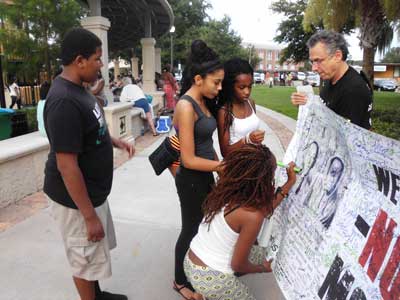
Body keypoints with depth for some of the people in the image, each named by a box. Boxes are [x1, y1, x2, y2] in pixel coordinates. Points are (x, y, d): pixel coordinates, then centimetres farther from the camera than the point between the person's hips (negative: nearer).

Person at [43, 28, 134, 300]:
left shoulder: (78, 89, 4)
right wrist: (89, 215, -22)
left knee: (94, 255, 25)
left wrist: (115, 141, 4)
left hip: (93, 191, 10)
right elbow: (67, 166, -27)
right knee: (85, 259, 11)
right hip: (76, 199, -10)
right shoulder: (64, 101, -27)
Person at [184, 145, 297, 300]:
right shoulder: (251, 216, -27)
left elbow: (264, 208, 10)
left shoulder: (225, 191, -5)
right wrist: (263, 268, 5)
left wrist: (290, 182, 12)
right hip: (210, 280, -6)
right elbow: (238, 265, -15)